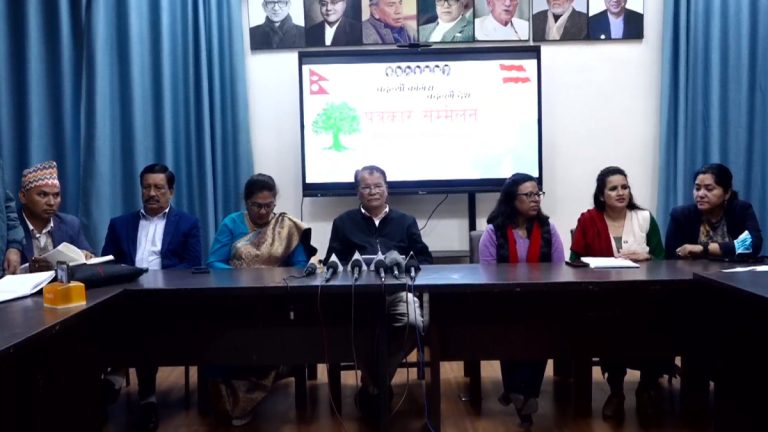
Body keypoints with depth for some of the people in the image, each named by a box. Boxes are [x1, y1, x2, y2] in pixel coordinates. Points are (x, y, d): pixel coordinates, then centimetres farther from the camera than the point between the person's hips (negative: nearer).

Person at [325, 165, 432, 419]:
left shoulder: (406, 221, 24)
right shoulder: (344, 222, 21)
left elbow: (425, 259, 16)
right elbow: (332, 263, 12)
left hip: (399, 289, 2)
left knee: (414, 324, -32)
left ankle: (374, 383, -9)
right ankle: (373, 382, -10)